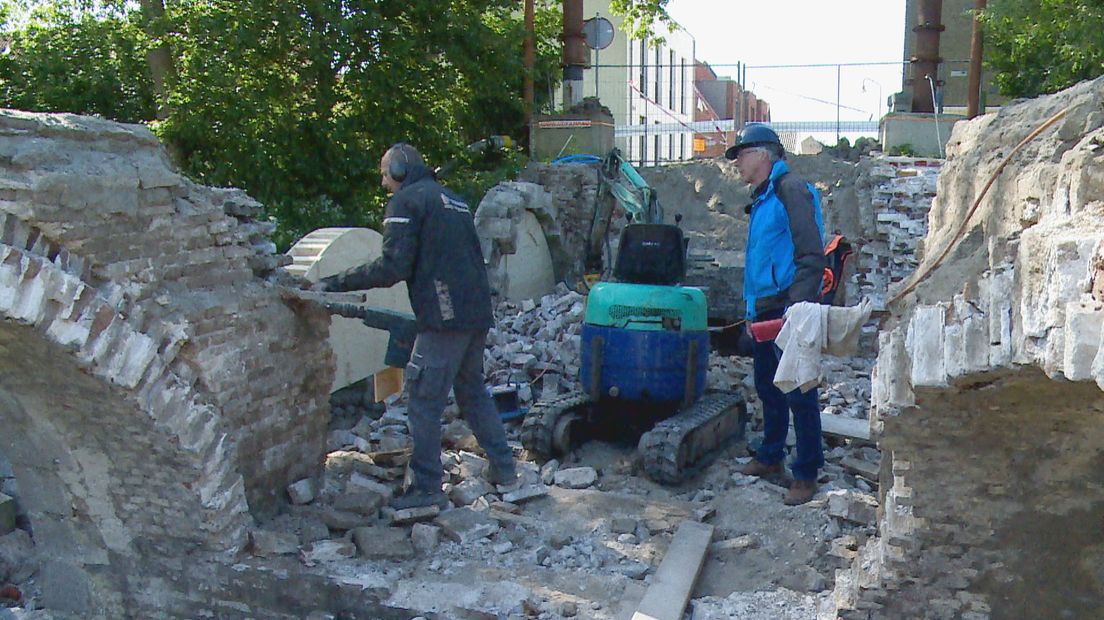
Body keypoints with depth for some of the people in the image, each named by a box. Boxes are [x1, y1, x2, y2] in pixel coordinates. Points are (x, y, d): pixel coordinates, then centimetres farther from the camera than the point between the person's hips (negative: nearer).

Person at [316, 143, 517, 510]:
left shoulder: (406, 201, -4)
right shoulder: (453, 202, 22)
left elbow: (393, 268, -13)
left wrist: (335, 284, -7)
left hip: (444, 318, -9)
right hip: (478, 315, 9)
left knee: (424, 401, -2)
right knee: (473, 390, 21)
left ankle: (427, 489, 2)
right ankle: (502, 466, 27)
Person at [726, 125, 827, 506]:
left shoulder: (790, 190, -11)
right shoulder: (762, 199, 18)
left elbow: (811, 256, -19)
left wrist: (796, 307, -26)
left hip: (788, 308, -10)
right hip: (764, 310, 10)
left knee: (798, 393, -3)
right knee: (768, 389, 18)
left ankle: (806, 474, 5)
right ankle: (771, 457, 31)